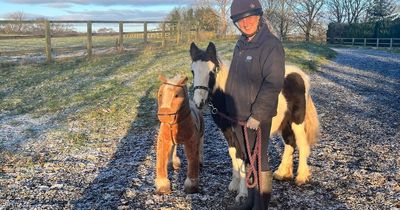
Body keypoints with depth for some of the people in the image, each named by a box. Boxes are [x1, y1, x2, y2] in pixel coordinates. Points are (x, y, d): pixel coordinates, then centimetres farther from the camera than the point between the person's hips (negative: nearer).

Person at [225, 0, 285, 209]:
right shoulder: (241, 44, 10)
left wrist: (256, 115, -24)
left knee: (259, 162, 4)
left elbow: (273, 84, -23)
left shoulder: (271, 45, -16)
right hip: (238, 116, 8)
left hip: (256, 118, -8)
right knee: (248, 161, 19)